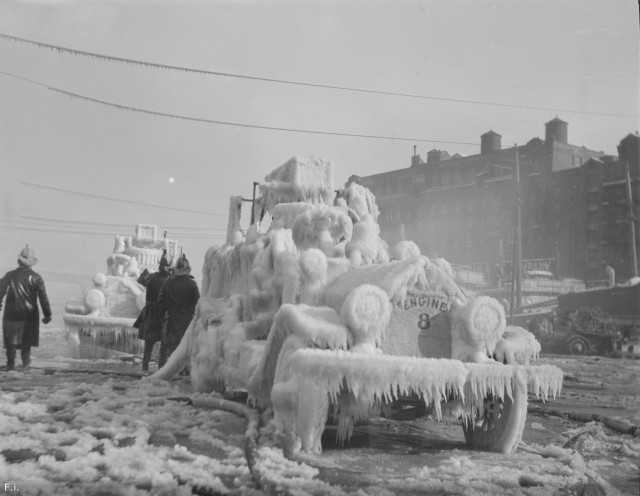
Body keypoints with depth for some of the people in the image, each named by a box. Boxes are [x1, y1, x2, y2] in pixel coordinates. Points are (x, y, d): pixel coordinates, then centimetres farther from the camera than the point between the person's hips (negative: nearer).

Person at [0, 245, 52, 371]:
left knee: (10, 338, 11)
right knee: (27, 338, 18)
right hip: (29, 313, 0)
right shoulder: (35, 278, -9)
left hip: (11, 313, 0)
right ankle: (25, 360, 21)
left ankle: (10, 363, 7)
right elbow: (43, 298, -12)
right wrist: (47, 314, -8)